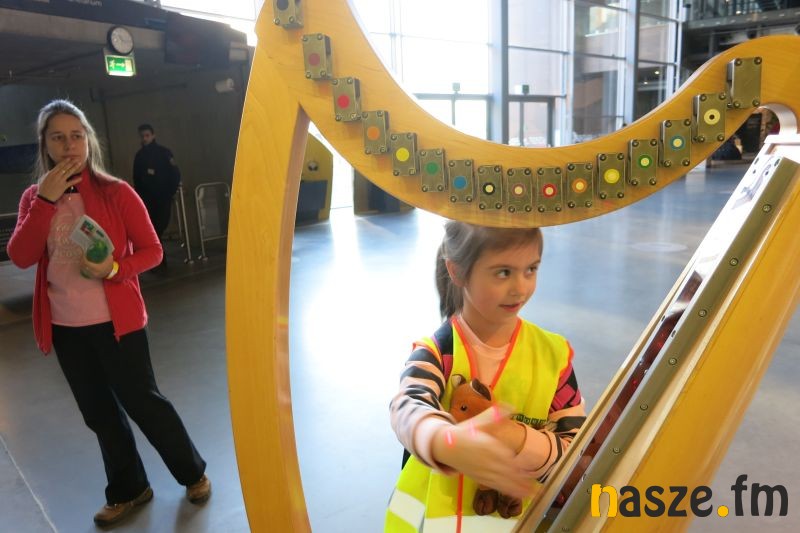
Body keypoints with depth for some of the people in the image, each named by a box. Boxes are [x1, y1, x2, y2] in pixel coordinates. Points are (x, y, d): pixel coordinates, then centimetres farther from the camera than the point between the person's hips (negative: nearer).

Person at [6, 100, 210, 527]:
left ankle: (193, 473, 27)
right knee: (99, 413, 16)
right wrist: (47, 199, -18)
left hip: (116, 321, -4)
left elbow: (151, 250, -6)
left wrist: (114, 268, -24)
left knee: (141, 402, 5)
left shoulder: (115, 192, -9)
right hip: (64, 328, 5)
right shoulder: (33, 198, 3)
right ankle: (127, 490, 35)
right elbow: (21, 258, -11)